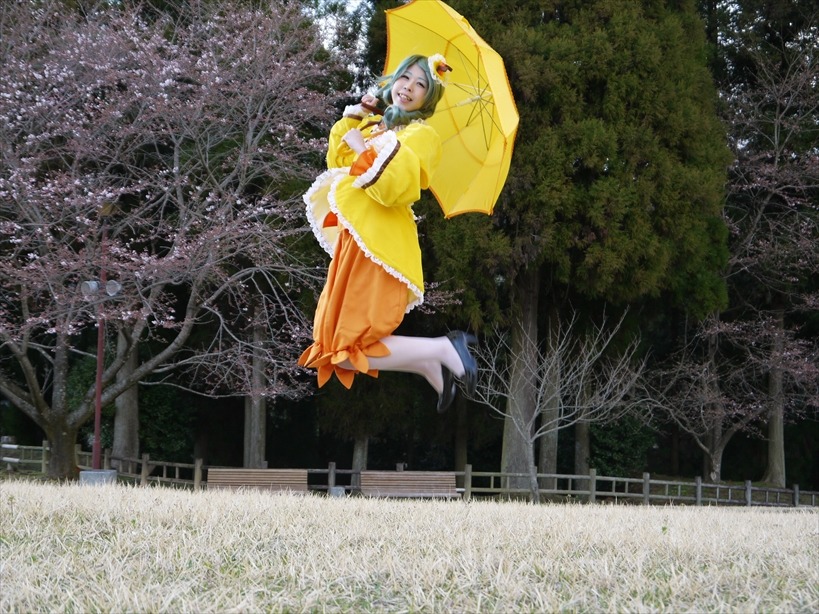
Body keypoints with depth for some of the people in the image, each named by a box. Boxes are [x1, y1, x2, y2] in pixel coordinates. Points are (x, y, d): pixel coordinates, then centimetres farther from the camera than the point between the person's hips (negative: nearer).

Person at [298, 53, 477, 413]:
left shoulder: (420, 134, -7)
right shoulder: (375, 126, 19)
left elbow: (396, 188, -22)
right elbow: (337, 161, 27)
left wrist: (363, 149, -14)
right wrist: (351, 119, 17)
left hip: (377, 247, -9)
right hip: (353, 242, 9)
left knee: (346, 351, -13)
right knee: (334, 339, 10)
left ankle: (442, 349, -7)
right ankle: (430, 366, 9)